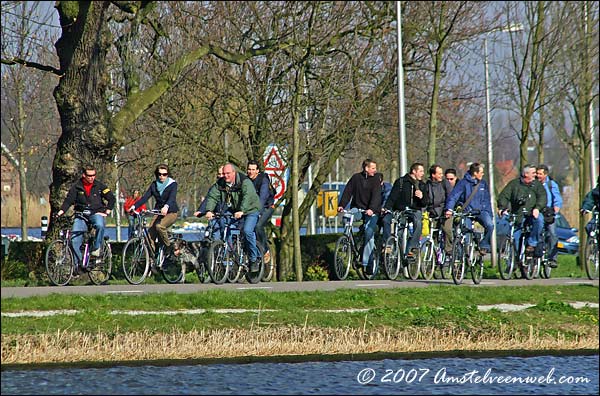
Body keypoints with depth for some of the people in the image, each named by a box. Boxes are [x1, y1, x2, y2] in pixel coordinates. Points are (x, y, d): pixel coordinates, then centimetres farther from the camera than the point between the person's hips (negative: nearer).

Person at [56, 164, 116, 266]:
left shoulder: (99, 186, 2)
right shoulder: (76, 187, 2)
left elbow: (112, 198, 7)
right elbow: (69, 200, -3)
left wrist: (107, 211, -5)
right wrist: (61, 211, -18)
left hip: (96, 213, -1)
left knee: (100, 225, -37)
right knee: (75, 240, -14)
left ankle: (97, 247, -15)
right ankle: (78, 264, -1)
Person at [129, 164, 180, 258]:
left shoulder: (172, 184, -6)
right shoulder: (154, 185, 8)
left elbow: (172, 197, -24)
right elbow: (145, 197, -1)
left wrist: (166, 206, -45)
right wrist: (134, 206, -16)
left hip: (171, 212, -5)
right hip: (158, 212, 5)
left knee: (159, 226, -33)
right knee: (150, 233, -14)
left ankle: (169, 248, -15)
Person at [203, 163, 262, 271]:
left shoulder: (244, 182, -20)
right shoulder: (220, 184, -4)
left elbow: (247, 197, -35)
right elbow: (212, 196, -13)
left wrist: (241, 211, -49)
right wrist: (209, 210, -31)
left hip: (250, 210, -6)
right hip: (233, 211, 6)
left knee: (247, 231, -24)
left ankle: (254, 260, -12)